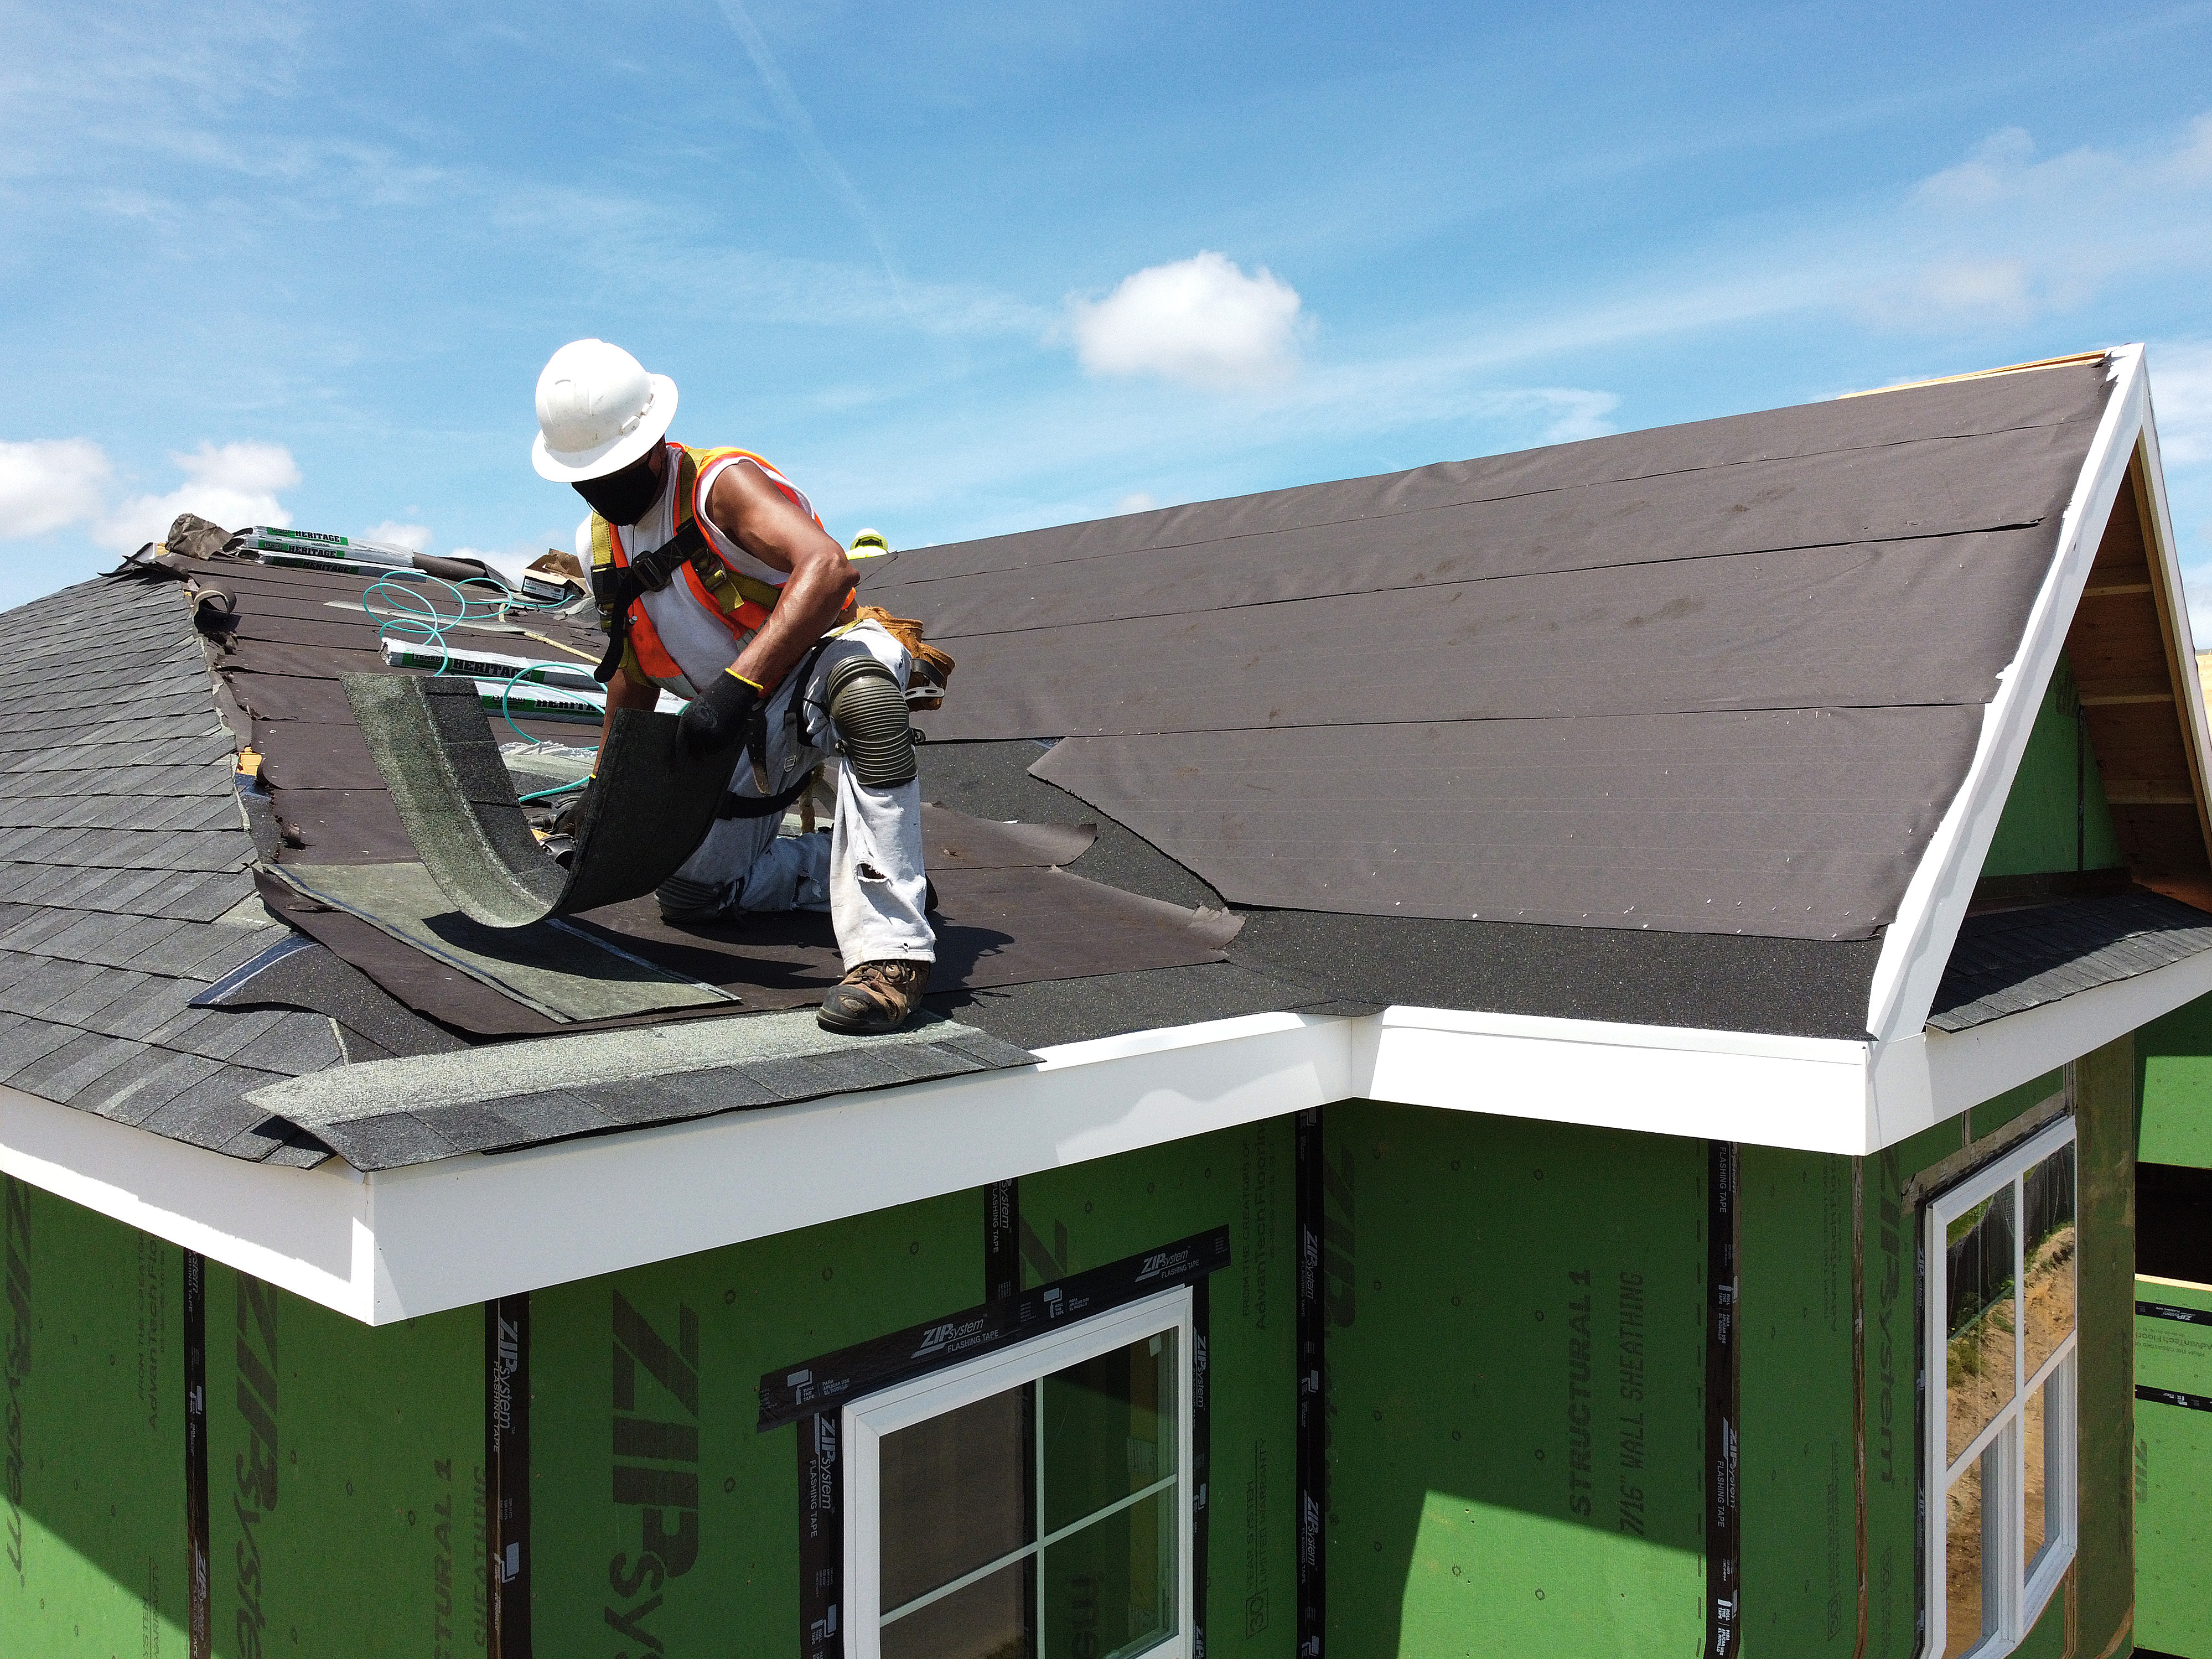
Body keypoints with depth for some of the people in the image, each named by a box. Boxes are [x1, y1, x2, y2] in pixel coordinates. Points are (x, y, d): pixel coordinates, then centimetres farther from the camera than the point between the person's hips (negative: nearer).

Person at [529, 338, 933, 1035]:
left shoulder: (721, 484, -19)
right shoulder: (603, 542, 5)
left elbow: (828, 568, -39)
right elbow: (634, 674, 17)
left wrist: (737, 686, -46)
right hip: (750, 731, 8)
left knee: (860, 689, -45)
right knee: (691, 899, 8)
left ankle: (891, 949, -46)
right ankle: (843, 868, 24)